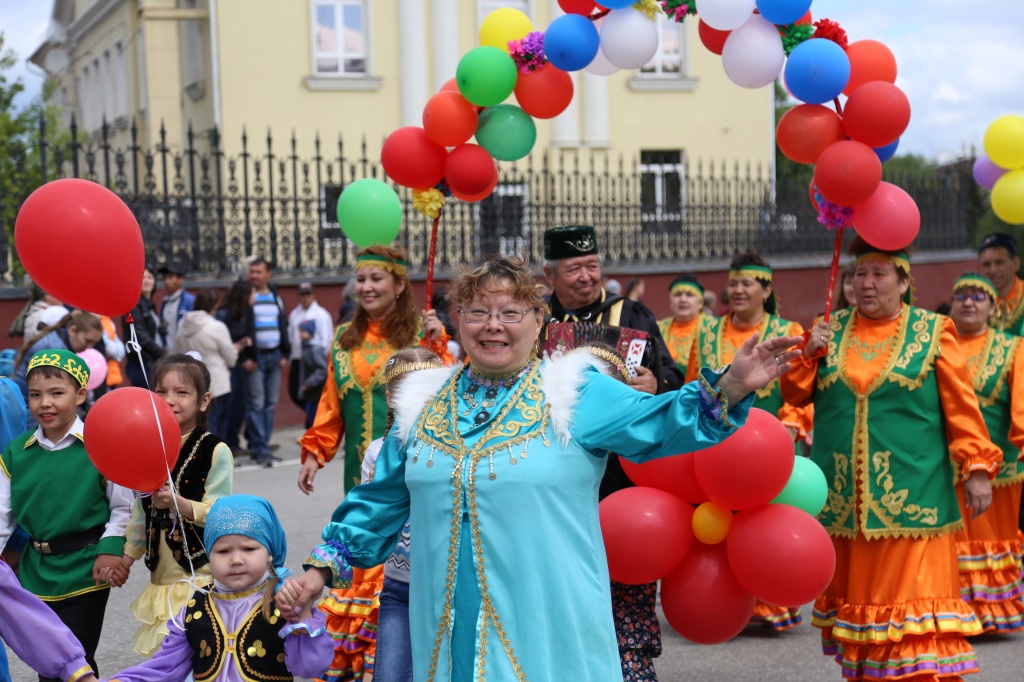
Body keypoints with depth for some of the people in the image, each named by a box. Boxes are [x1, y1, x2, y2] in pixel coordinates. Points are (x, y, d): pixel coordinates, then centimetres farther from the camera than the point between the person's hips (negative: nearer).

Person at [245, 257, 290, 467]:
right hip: (255, 357, -5)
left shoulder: (275, 296, 14)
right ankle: (260, 450, -5)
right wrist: (245, 357, -14)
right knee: (256, 404, -8)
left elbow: (283, 325, 19)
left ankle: (259, 447, 13)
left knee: (270, 404, 6)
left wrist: (285, 354, 11)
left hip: (274, 356, 5)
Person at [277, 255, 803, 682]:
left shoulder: (574, 393, 0)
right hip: (449, 633, 3)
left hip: (548, 629, -3)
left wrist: (731, 388, -27)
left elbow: (659, 422, -12)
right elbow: (378, 504, 18)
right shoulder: (425, 403, 11)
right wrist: (321, 569, 14)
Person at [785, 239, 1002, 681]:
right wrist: (810, 354, -4)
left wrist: (977, 468, -7)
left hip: (909, 495, -3)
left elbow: (961, 408, -1)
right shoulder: (830, 329, 11)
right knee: (853, 592, 10)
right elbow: (795, 395, 13)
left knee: (914, 591, -6)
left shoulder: (933, 331, 1)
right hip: (842, 497, 4)